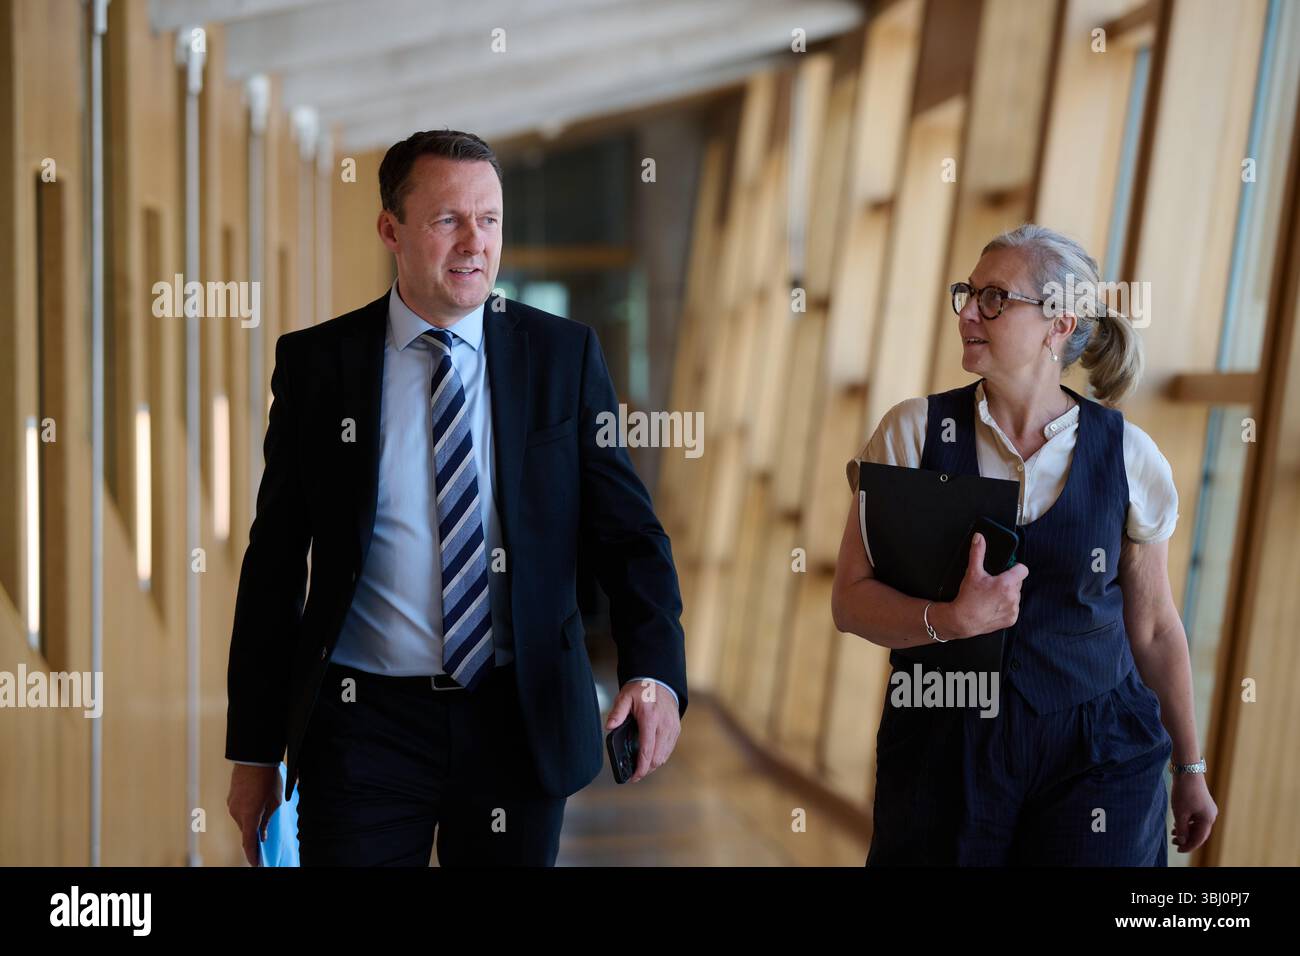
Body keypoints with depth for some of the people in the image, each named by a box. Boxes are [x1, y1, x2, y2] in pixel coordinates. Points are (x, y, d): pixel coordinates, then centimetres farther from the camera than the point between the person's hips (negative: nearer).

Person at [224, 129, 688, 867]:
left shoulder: (564, 354, -1)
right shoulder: (316, 362, -1)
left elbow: (627, 530, -2)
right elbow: (275, 563, 2)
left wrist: (654, 672, -20)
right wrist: (255, 751, 2)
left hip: (521, 721, 1)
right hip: (365, 723, -1)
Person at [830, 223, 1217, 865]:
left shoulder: (1129, 456, -4)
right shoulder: (914, 431, -5)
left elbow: (1153, 627, 7)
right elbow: (851, 599, -7)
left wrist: (1190, 770, 15)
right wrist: (950, 621, -26)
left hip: (1096, 760, 0)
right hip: (940, 752, 0)